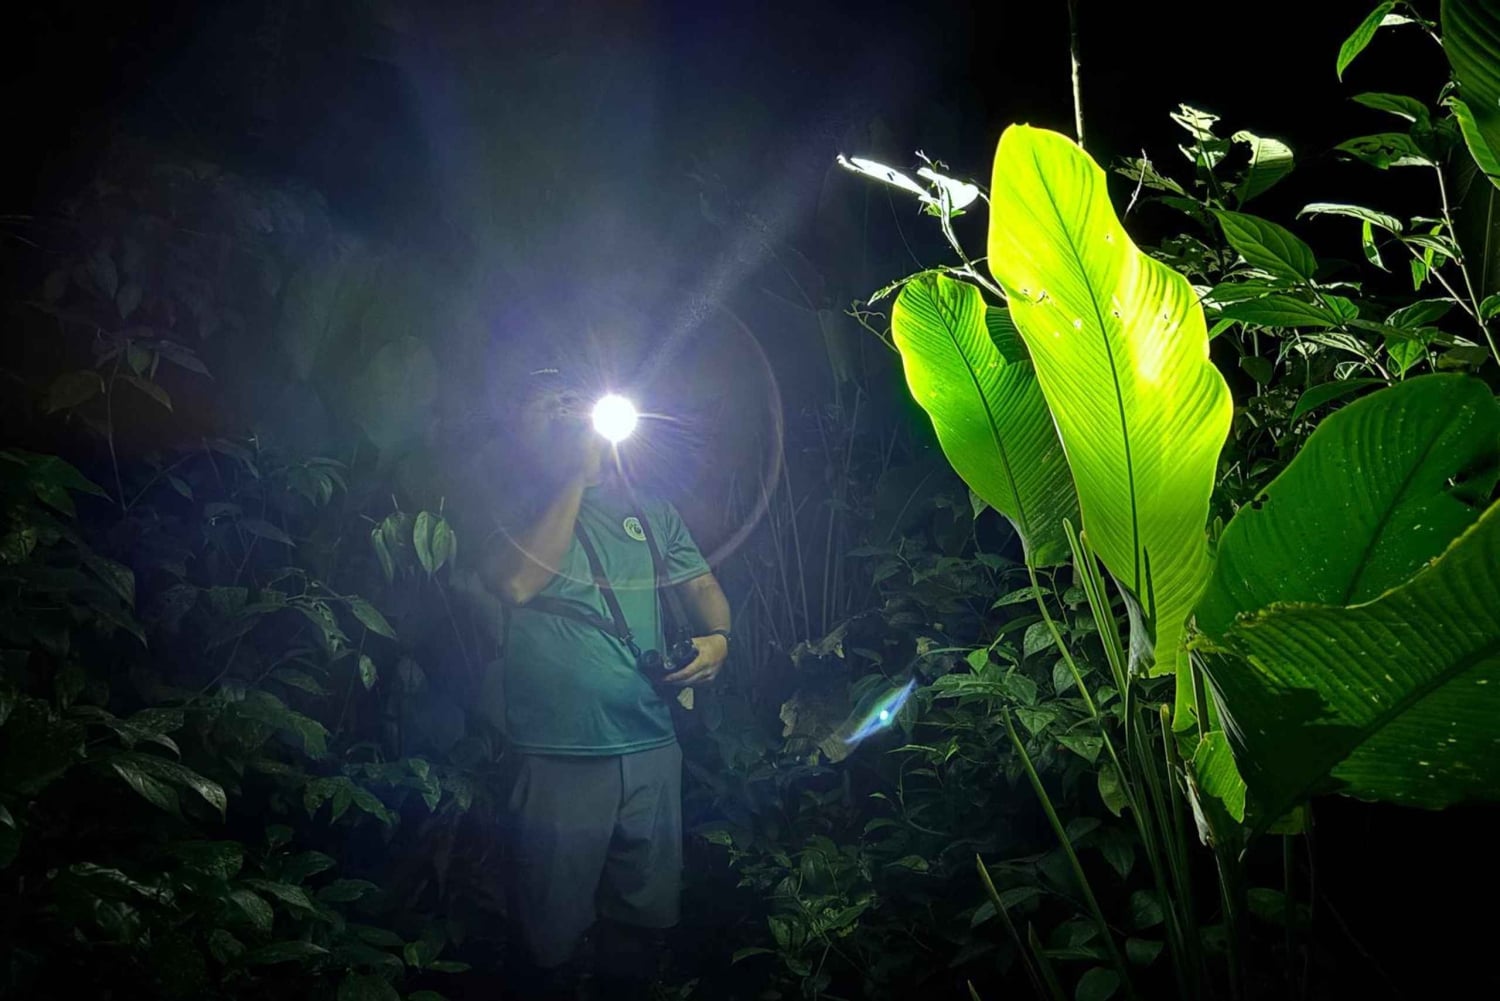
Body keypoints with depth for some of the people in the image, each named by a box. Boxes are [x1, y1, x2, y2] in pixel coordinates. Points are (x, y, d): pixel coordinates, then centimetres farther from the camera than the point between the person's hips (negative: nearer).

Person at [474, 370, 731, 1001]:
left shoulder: (648, 510, 13)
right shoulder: (512, 513, 0)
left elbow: (700, 584, 17)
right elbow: (516, 584, -18)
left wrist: (716, 636, -6)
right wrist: (577, 477, -13)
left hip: (651, 748, 4)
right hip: (557, 759, -4)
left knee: (647, 917, 16)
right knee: (552, 936, 9)